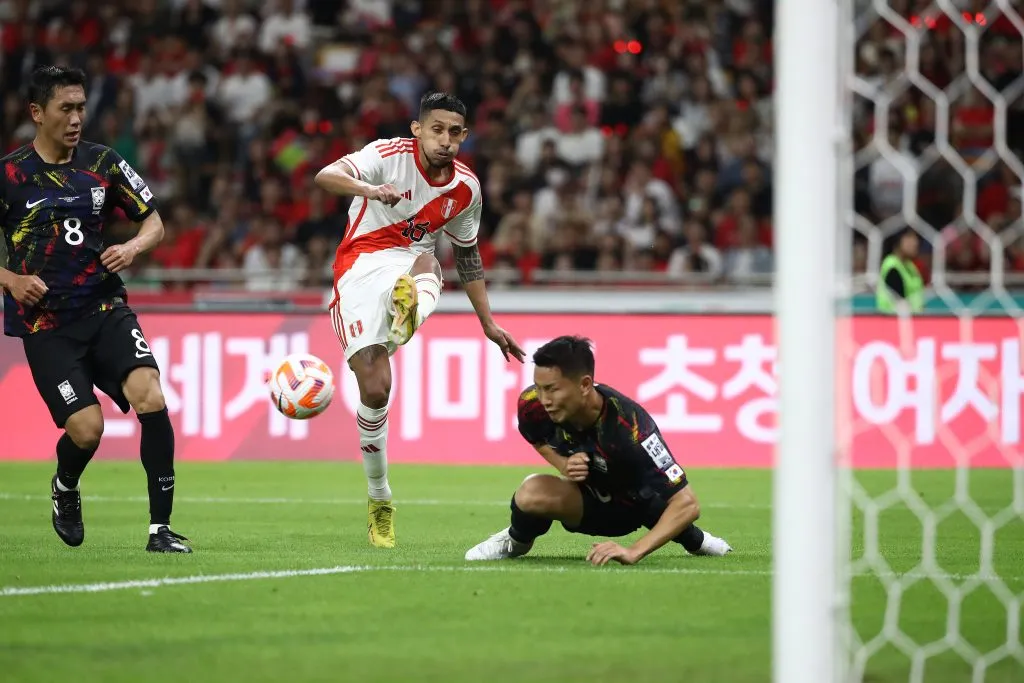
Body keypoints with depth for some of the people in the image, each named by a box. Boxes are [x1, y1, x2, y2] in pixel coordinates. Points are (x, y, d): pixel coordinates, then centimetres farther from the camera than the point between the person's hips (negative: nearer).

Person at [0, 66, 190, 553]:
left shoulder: (102, 163, 4)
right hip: (45, 325, -2)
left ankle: (161, 528, -14)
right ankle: (64, 489, 25)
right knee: (86, 429, -13)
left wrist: (132, 248, -9)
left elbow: (154, 222, 12)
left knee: (150, 399, -21)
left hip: (106, 310, 2)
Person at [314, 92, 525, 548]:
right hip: (361, 266, -4)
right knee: (375, 389, -14)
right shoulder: (389, 155, -8)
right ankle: (379, 500, 4)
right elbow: (325, 177, -26)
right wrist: (370, 190, -48)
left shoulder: (465, 187, 7)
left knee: (425, 263, -36)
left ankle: (407, 315, -71)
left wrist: (489, 325, 25)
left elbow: (467, 255, 24)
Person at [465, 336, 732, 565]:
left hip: (637, 508, 1)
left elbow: (687, 504, -40)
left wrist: (634, 552, -49)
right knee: (532, 494, -30)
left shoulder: (628, 426, -39)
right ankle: (516, 540, 7)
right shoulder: (533, 405, -24)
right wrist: (565, 464, -16)